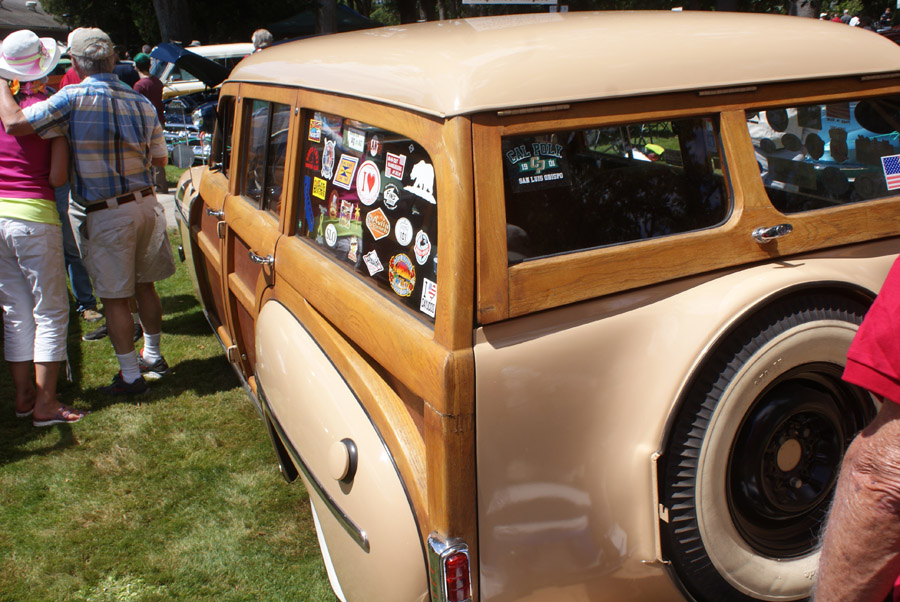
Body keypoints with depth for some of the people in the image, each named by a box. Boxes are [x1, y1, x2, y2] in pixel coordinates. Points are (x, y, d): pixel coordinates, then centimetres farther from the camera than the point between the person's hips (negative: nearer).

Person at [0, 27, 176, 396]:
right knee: (144, 285, 19)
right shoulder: (141, 103, 2)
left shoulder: (73, 98, -14)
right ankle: (152, 356, 34)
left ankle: (131, 375, 13)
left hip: (106, 215, -6)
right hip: (145, 205, 6)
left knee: (114, 297, 5)